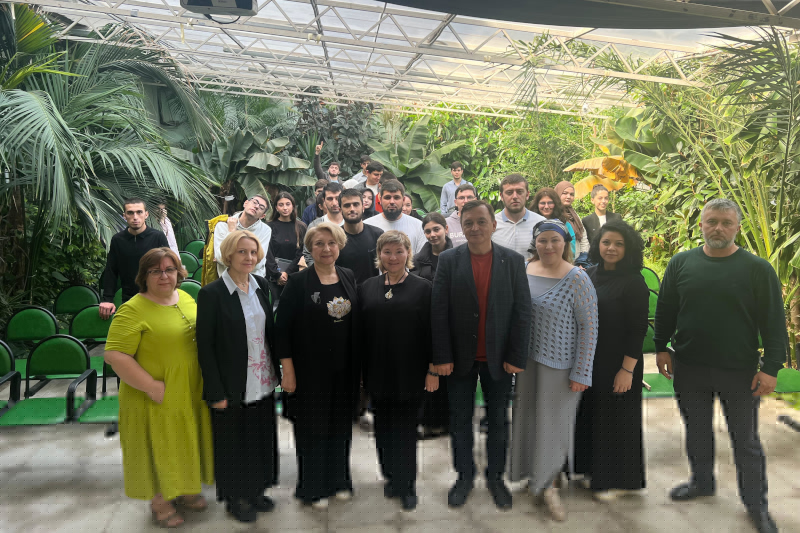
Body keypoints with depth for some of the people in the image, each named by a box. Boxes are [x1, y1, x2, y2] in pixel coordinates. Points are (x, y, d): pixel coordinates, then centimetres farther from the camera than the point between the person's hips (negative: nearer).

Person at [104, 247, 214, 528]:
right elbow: (114, 355, -21)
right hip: (157, 399, -6)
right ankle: (160, 503, 30)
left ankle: (184, 491, 39)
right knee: (159, 449, 9)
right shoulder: (133, 310, -17)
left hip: (191, 394, 6)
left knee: (185, 445, 19)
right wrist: (151, 386, -23)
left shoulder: (186, 298, 4)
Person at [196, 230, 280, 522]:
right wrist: (216, 393, -13)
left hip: (262, 384, 5)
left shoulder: (261, 285, 1)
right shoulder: (212, 293, -15)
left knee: (261, 438, 18)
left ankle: (256, 490, 39)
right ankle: (236, 497, 34)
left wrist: (276, 371, 8)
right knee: (233, 441, 12)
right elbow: (205, 347, -13)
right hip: (232, 387, -5)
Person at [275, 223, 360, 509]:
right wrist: (288, 370, -13)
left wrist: (359, 364, 5)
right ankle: (313, 487, 27)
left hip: (344, 368, 4)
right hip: (310, 368, -4)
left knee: (340, 424, 15)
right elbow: (282, 328, -9)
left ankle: (338, 480, 34)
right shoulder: (298, 282, -9)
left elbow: (357, 322, 8)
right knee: (312, 426, 9)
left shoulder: (348, 278, 4)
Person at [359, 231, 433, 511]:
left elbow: (432, 332, -4)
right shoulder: (366, 288, 6)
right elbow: (359, 330, 7)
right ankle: (392, 477, 32)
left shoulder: (422, 288, -3)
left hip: (409, 375, -3)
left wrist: (433, 371, -6)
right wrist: (359, 370, 6)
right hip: (378, 373, 3)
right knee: (384, 427, 12)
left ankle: (407, 486, 21)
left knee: (405, 430, 5)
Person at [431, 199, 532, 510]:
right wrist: (442, 356, -11)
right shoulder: (448, 260, -4)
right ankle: (464, 477, 31)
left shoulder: (513, 261, -2)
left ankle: (496, 478, 33)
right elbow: (438, 311, -7)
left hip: (498, 358, 1)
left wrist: (517, 356, -8)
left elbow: (523, 311, -3)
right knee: (460, 420, 13)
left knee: (498, 420, 14)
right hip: (460, 357, 0)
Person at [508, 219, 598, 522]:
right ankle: (533, 473, 39)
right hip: (528, 359, 5)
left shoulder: (577, 279, -14)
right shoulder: (524, 271, 1)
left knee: (555, 421, 6)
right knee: (528, 415, 16)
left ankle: (549, 485, 26)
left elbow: (589, 327, -13)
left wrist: (581, 373, -15)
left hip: (560, 364, -5)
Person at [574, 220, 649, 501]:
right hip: (589, 360, 6)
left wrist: (627, 369, -17)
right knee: (591, 413, 16)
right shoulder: (589, 275, 4)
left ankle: (616, 480, 26)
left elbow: (638, 328, -14)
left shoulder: (633, 282, -13)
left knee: (615, 417, 8)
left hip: (618, 363, -6)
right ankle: (594, 468, 36)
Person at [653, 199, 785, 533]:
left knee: (746, 440, 11)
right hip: (689, 367, 3)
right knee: (697, 430, 18)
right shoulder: (681, 263, 0)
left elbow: (774, 322, -7)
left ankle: (756, 503, 29)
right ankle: (702, 482, 39)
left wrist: (771, 368, -10)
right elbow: (665, 310, 7)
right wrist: (661, 348, 4)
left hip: (739, 371, -2)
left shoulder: (757, 269, -7)